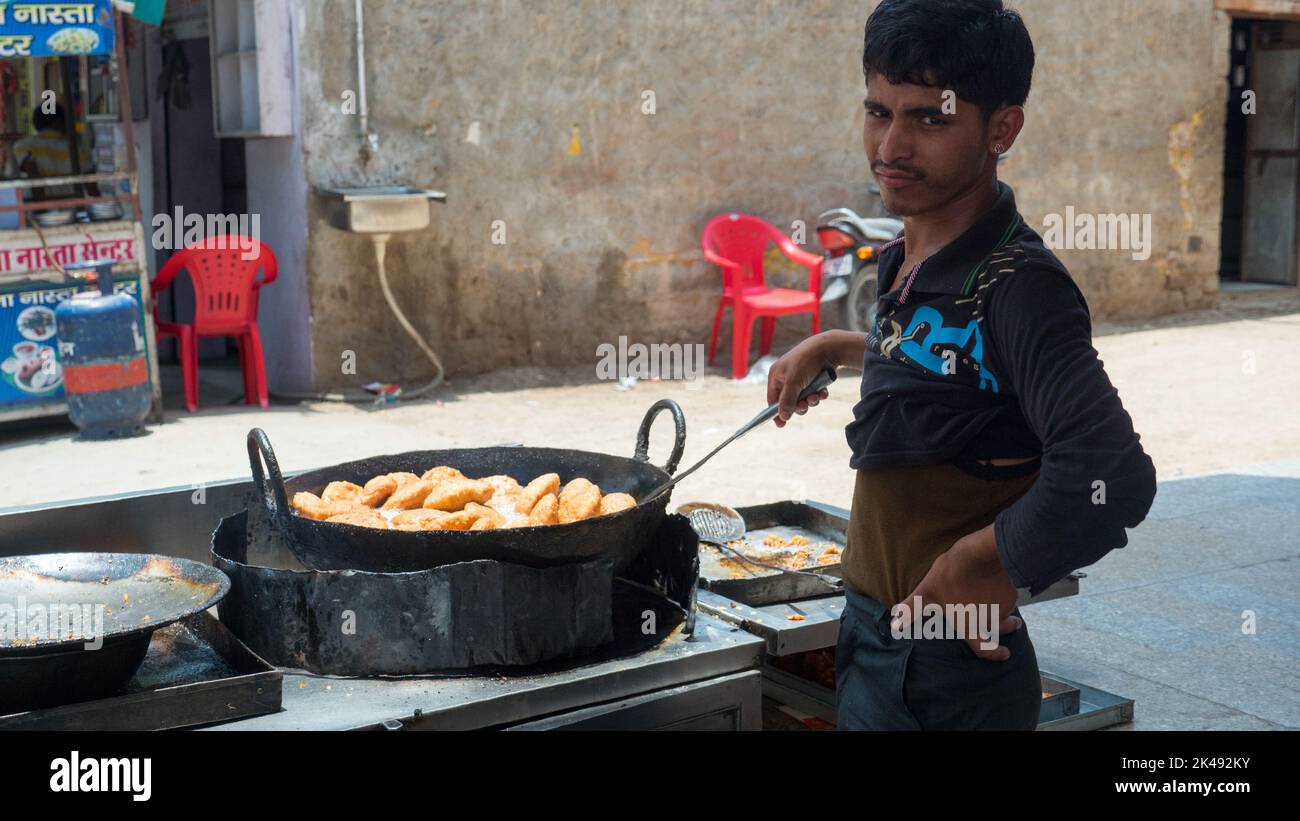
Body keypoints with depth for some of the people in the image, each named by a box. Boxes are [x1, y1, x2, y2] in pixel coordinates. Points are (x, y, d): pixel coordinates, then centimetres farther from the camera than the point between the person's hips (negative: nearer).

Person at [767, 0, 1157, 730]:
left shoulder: (1019, 287, -23)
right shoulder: (914, 260, 3)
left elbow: (1109, 480, -36)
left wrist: (974, 566, -23)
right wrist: (832, 349, 18)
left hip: (941, 677, -8)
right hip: (875, 642, 8)